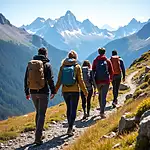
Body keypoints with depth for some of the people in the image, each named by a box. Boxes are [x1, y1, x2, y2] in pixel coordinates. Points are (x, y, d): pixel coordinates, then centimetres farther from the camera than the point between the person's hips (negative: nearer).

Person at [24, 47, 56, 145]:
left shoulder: (30, 64, 7)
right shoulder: (47, 65, -7)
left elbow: (26, 79, 10)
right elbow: (50, 80, -9)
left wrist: (27, 92, 17)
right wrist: (53, 91, 2)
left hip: (33, 92, 5)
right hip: (43, 93, -5)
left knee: (38, 112, 20)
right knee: (41, 114, -2)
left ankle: (39, 134, 24)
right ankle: (38, 138, -8)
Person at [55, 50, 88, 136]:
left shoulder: (63, 67, 2)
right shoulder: (77, 67, -6)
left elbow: (59, 80, 1)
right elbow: (80, 81, -6)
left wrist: (55, 91, 8)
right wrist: (85, 91, 3)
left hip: (65, 91, 4)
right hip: (75, 91, -3)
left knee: (69, 108, 18)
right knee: (73, 109, 2)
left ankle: (70, 127, 26)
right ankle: (70, 128, -8)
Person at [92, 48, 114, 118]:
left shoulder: (95, 61, 1)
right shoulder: (108, 61, -1)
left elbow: (93, 71, 1)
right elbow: (111, 71, 2)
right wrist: (110, 79, 17)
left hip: (98, 81, 2)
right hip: (106, 81, -2)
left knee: (100, 95, 20)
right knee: (103, 96, -2)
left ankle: (102, 110, 28)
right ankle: (102, 112, -11)